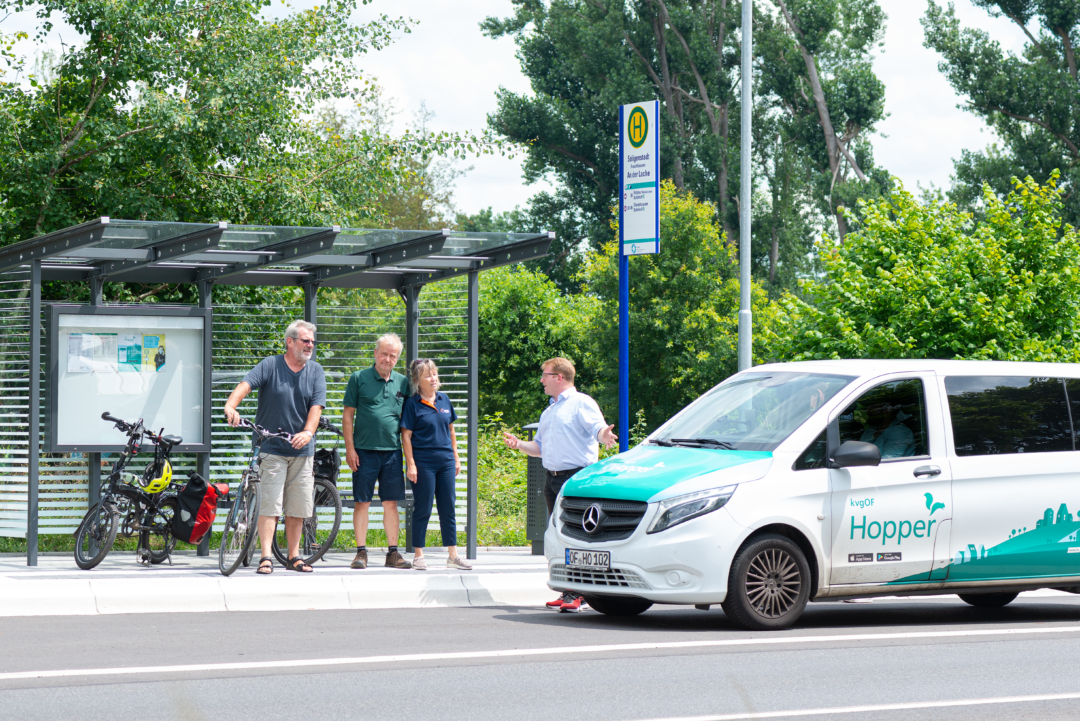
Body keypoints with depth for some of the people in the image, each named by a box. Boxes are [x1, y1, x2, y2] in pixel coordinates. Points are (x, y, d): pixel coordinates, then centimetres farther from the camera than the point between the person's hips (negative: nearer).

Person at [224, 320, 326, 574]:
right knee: (270, 504, -9)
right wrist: (230, 406, -36)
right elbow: (245, 384, -16)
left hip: (302, 449, 3)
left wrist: (307, 432, -22)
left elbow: (316, 406, -3)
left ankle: (293, 556, 18)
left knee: (297, 506, 7)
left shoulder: (316, 371, 7)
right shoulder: (270, 366, -2)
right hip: (272, 448, -3)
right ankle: (266, 557, -8)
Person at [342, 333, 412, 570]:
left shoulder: (403, 382, 10)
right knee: (362, 502, -1)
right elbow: (348, 415, 1)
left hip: (393, 451, 3)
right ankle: (361, 552, 5)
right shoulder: (359, 378, 1)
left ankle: (393, 552, 10)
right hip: (365, 450, -3)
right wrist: (350, 448, -6)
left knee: (391, 503, 5)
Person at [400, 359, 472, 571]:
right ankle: (418, 556, 8)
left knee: (448, 508, 7)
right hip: (423, 462, -5)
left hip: (445, 460, 5)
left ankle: (453, 555, 12)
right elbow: (406, 436, -6)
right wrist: (411, 464, -12)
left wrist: (456, 457, 15)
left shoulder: (444, 400, 10)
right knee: (423, 509, 0)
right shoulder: (412, 404, -5)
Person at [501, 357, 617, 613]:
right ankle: (568, 592, 11)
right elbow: (539, 447, 28)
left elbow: (599, 429, -14)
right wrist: (519, 445, 11)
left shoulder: (582, 403, -2)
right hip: (552, 478, 9)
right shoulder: (549, 411, 24)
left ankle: (579, 594, -15)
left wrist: (605, 436, -37)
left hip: (578, 476, -9)